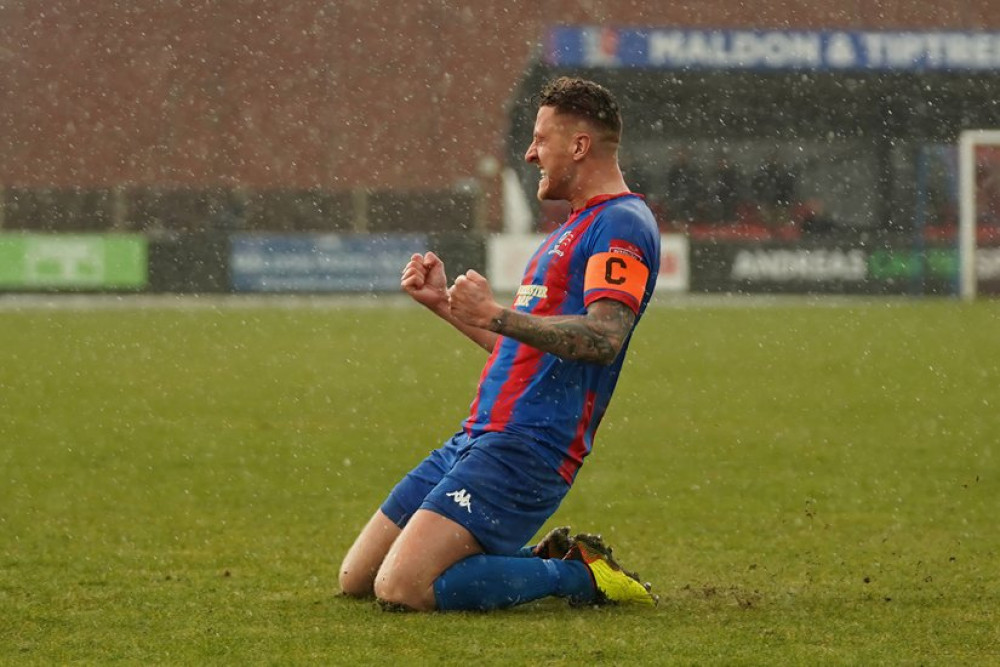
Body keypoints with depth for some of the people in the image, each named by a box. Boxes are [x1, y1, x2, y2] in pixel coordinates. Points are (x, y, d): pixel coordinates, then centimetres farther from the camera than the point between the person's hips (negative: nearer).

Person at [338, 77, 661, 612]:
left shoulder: (621, 226, -10)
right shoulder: (577, 227, 23)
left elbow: (602, 339, -25)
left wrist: (495, 314, -27)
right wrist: (445, 303, 25)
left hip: (524, 448, -11)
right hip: (476, 439, 11)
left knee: (401, 589, -24)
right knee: (356, 580, 9)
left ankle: (578, 575, -6)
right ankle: (547, 559, 13)